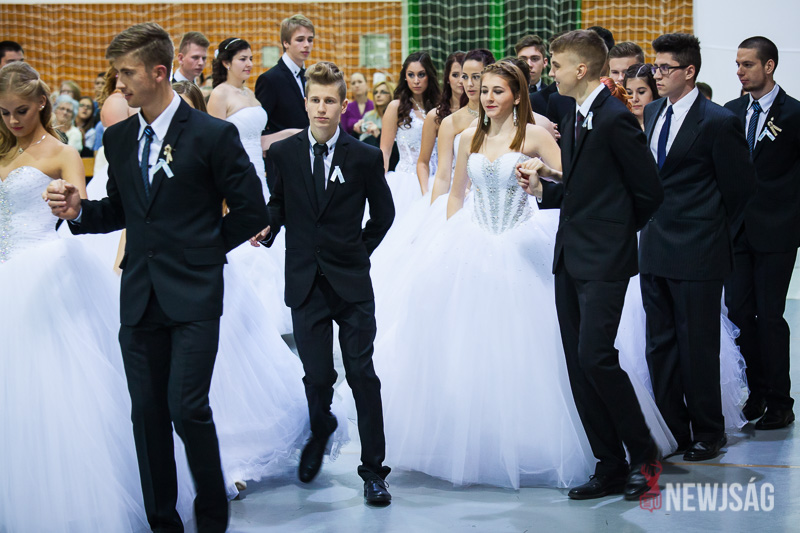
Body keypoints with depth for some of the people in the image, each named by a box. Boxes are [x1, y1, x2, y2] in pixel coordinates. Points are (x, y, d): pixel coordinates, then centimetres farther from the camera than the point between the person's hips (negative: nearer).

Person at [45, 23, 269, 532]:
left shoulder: (213, 135, -7)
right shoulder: (119, 138, 10)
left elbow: (251, 210, -2)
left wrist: (204, 250, 2)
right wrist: (79, 211, 0)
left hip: (193, 297, -5)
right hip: (139, 297, 5)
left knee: (188, 409, -10)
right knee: (147, 413, 7)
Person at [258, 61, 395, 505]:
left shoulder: (365, 157, 0)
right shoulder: (284, 153, 3)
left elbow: (384, 212, 11)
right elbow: (279, 201, 14)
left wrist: (360, 251, 7)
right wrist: (268, 227, -5)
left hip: (352, 284, -1)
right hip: (305, 282, 1)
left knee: (362, 375, -1)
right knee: (317, 376, 3)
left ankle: (373, 469, 8)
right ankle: (320, 430, 36)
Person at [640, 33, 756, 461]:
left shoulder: (718, 122, -12)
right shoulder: (653, 112, 9)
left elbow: (741, 187, -4)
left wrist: (716, 234, 4)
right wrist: (654, 225, 12)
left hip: (697, 253, -7)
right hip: (655, 249, 7)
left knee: (697, 346, 2)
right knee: (660, 345, 11)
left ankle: (708, 434, 17)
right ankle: (672, 431, 22)